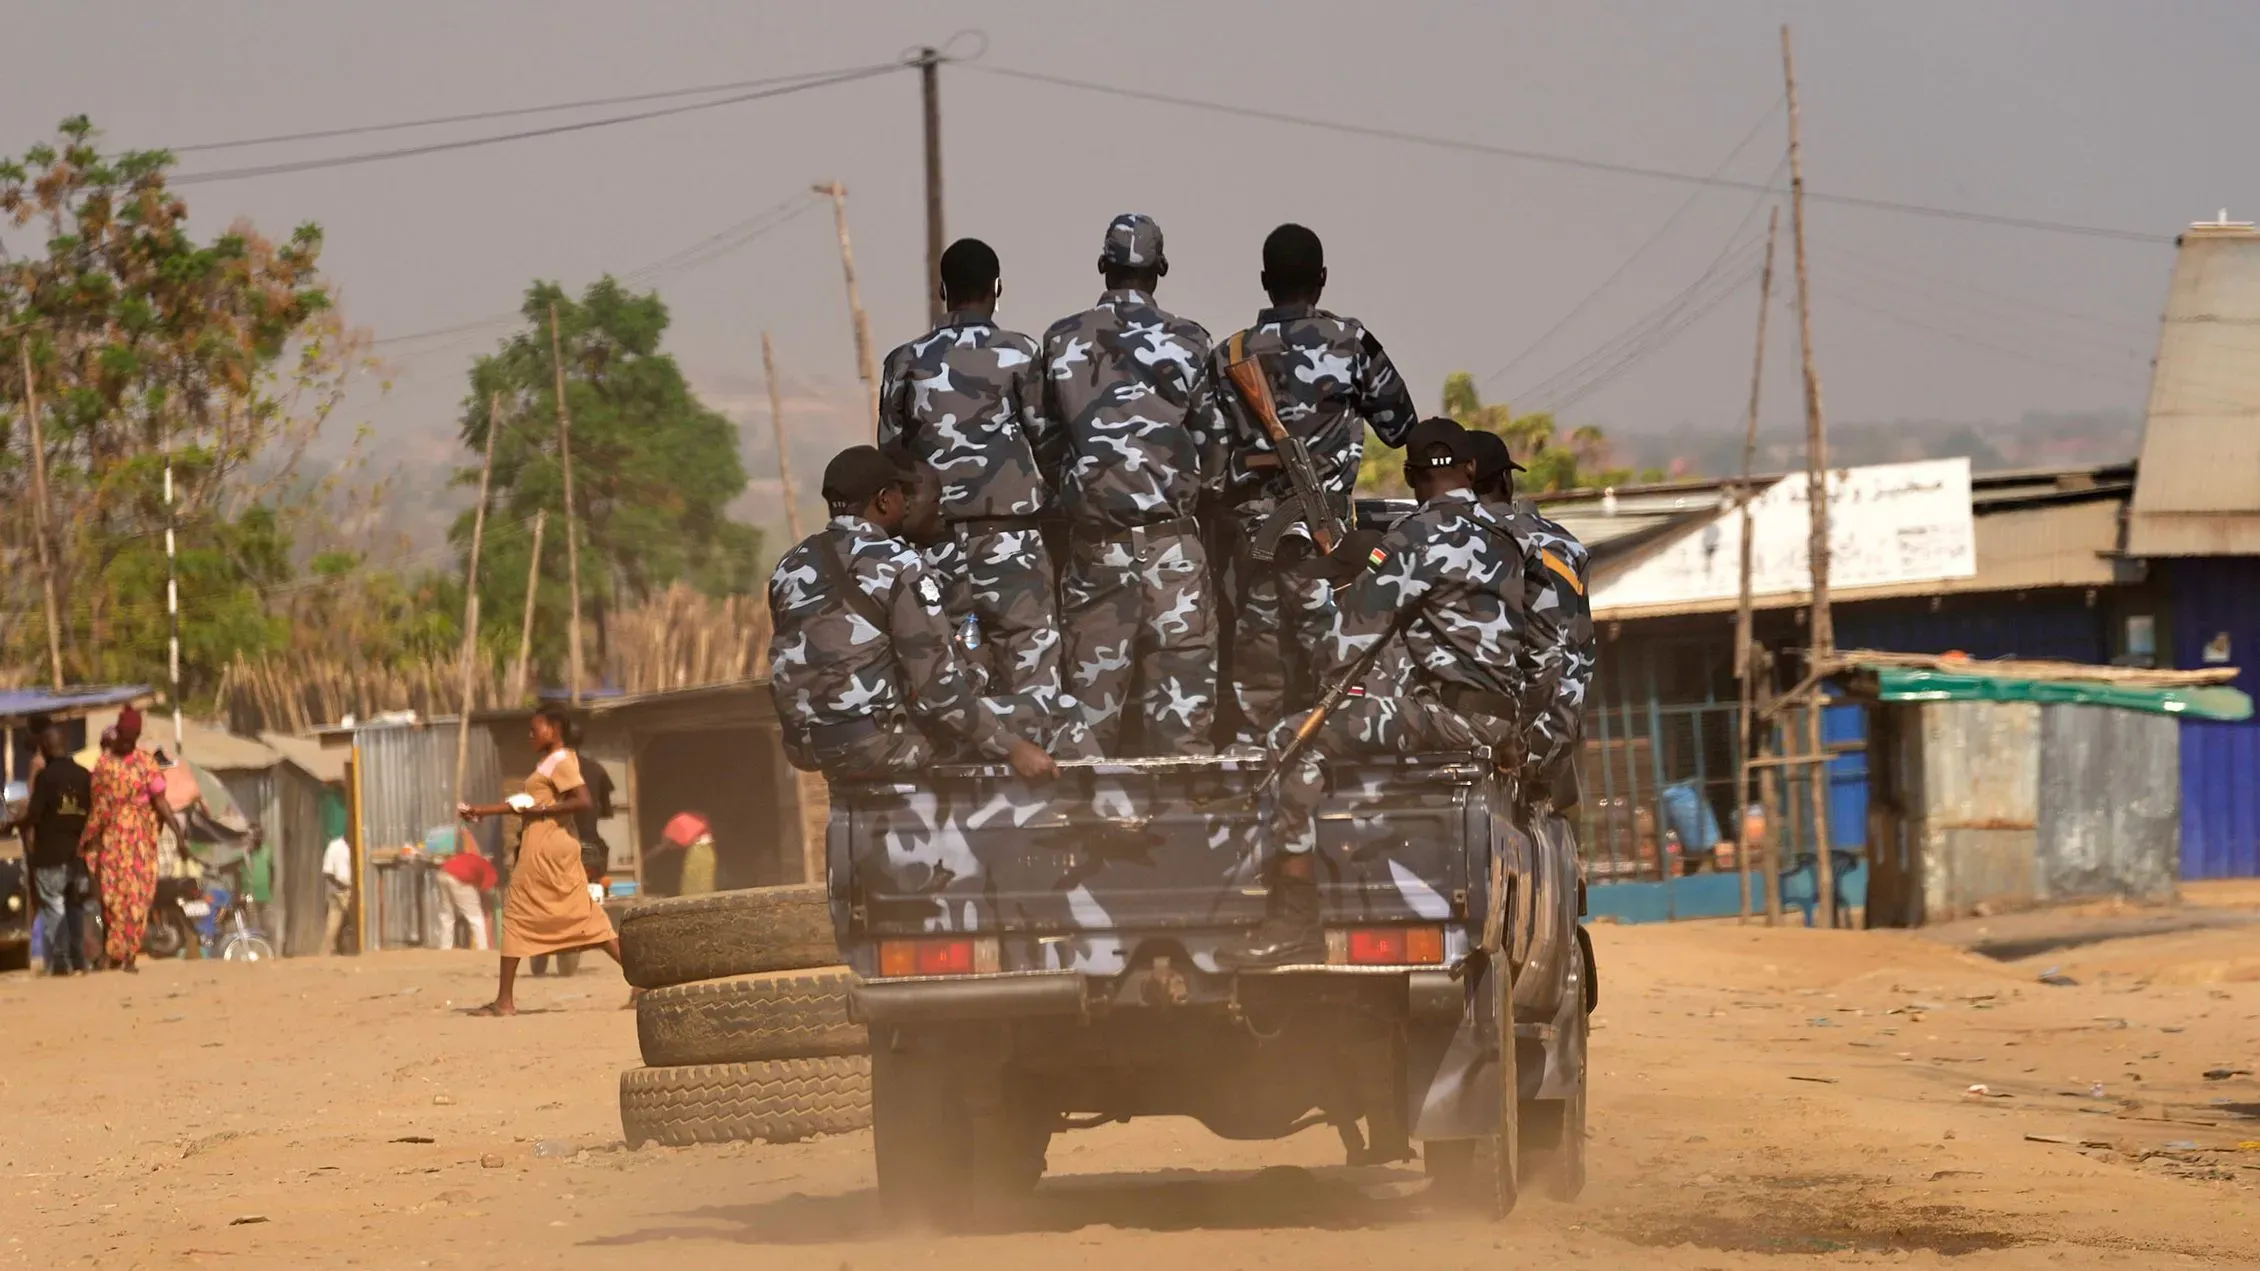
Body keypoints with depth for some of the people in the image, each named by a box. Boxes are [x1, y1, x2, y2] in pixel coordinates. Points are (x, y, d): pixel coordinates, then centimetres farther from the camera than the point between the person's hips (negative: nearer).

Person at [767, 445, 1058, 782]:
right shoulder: (897, 567, -12)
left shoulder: (790, 567, 8)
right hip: (878, 741, -7)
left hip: (806, 747, 7)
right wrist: (1011, 748, -10)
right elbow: (937, 684, -16)